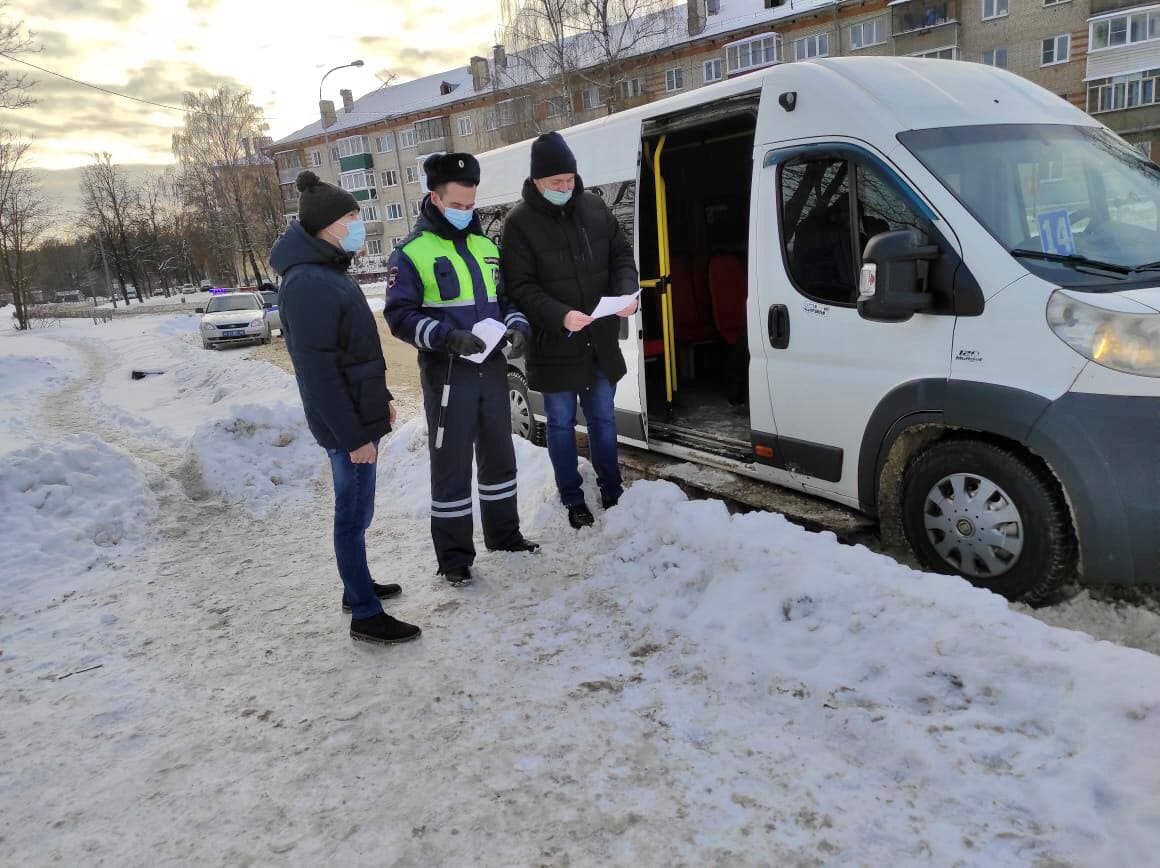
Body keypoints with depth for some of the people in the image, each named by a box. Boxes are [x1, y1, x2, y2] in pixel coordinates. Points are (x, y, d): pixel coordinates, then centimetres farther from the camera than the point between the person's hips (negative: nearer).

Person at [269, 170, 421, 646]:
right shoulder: (308, 285, -21)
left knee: (355, 511, 20)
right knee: (354, 515, 0)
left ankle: (358, 588, 35)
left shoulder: (330, 272, 12)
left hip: (361, 414, 10)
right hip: (347, 425, -10)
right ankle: (366, 615, 11)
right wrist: (353, 435, -21)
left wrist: (380, 400, 21)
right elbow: (318, 371, -23)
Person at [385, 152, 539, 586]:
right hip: (446, 373, -6)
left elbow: (506, 297, 19)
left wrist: (517, 326, -2)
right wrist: (447, 337, -23)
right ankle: (454, 556, 12)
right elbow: (399, 315, -10)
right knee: (451, 465, 0)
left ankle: (504, 534, 33)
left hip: (492, 368, 6)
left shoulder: (485, 246, 13)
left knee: (499, 454, 16)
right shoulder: (411, 253, -6)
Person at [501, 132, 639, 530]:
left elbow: (622, 257, 8)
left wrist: (627, 293, -13)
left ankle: (612, 492, 32)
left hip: (601, 342, 4)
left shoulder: (596, 209, 2)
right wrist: (560, 316, -29)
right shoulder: (520, 223, -10)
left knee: (603, 418, 16)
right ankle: (573, 500, 25)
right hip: (553, 346, -3)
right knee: (561, 424, 10)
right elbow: (520, 287, -15)